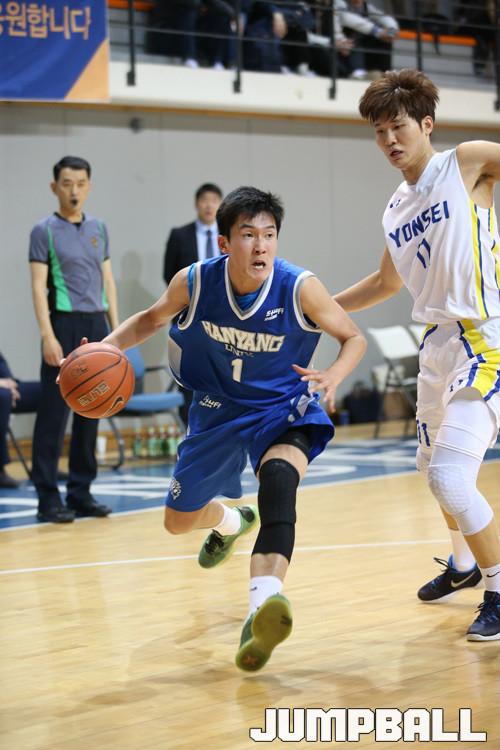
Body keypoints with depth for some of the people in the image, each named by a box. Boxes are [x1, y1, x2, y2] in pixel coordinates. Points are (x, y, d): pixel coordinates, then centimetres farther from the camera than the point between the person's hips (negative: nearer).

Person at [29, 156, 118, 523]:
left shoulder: (99, 228, 12)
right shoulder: (45, 230, -3)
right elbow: (39, 285, -8)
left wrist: (115, 327, 10)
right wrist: (48, 335, -16)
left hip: (96, 324, 5)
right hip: (64, 324, -5)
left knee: (90, 411, 8)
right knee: (54, 412, -4)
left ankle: (81, 492, 15)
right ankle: (48, 497, 0)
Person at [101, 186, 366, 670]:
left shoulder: (300, 289, -25)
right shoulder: (193, 283, -19)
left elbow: (353, 338, -10)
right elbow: (153, 318, 3)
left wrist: (334, 376, -32)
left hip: (282, 409, -4)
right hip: (218, 409, 4)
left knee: (278, 477, -38)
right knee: (178, 521, 15)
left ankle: (262, 607, -52)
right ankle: (230, 522, 54)